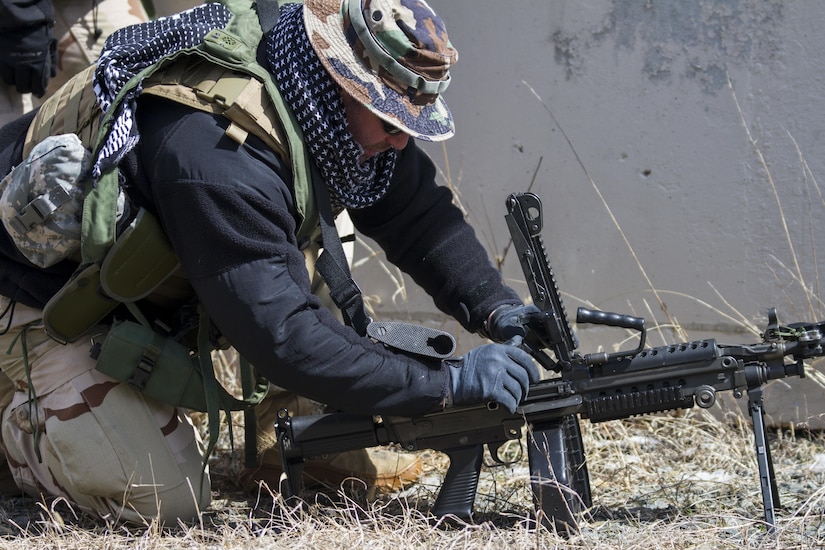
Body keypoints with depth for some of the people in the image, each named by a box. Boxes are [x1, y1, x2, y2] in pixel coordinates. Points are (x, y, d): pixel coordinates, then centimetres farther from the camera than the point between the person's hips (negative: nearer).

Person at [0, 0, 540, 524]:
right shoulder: (216, 150, -40)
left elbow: (419, 214, -3)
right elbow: (280, 334, -41)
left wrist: (498, 308, -18)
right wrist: (449, 382, -40)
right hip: (46, 299, -9)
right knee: (167, 497, -18)